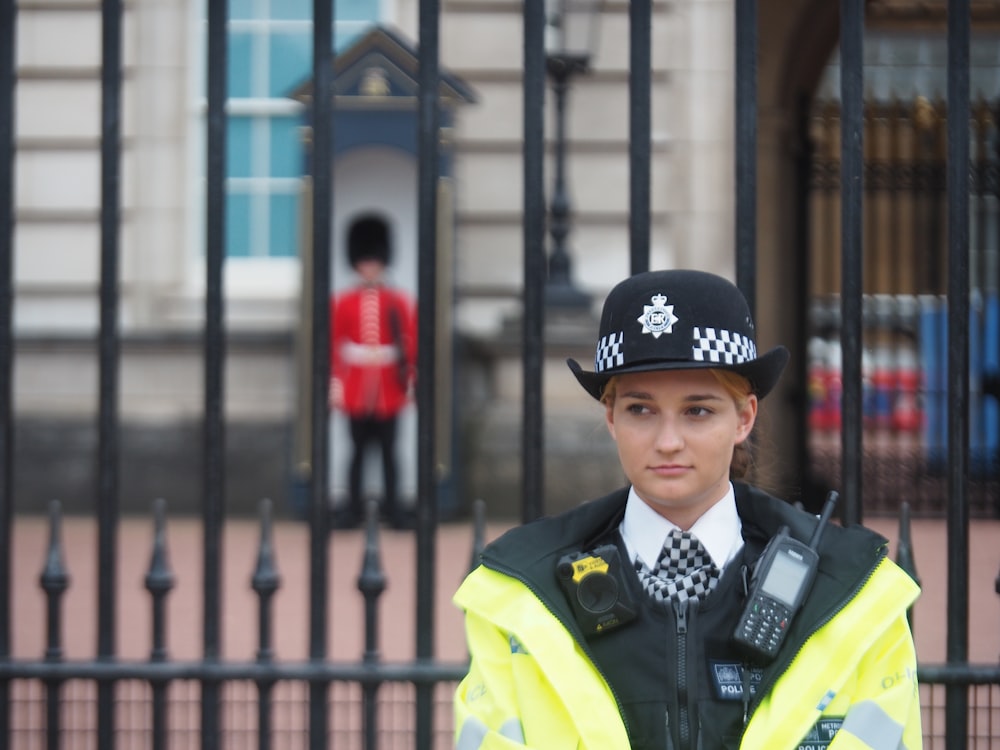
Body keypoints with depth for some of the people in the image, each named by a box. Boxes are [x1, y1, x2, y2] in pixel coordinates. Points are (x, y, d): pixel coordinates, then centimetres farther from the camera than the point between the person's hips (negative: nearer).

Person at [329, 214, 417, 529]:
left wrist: (411, 380, -2)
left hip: (388, 391, 0)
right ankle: (353, 508, 10)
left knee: (388, 450, 3)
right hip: (356, 393, 0)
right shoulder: (342, 302, 4)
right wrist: (334, 383, -3)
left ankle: (393, 507, 9)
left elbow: (412, 344, 3)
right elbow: (333, 345, 2)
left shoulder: (400, 302, 4)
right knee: (358, 450, 4)